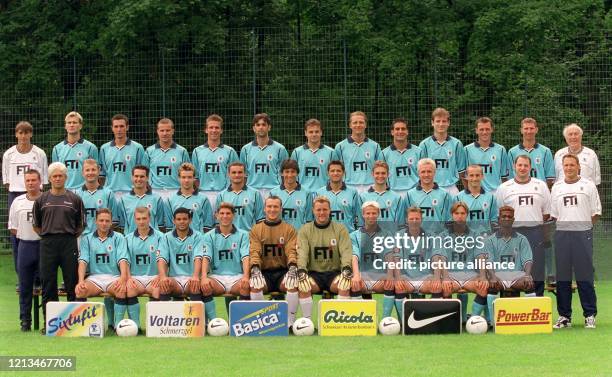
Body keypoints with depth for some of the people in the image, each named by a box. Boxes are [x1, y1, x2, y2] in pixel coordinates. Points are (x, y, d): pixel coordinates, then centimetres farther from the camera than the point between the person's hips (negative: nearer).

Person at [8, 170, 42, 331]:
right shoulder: (18, 202, 8)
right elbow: (13, 228, 12)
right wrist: (27, 234, 0)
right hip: (25, 246, 3)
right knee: (25, 286, 5)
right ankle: (25, 320, 12)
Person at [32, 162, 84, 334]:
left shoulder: (74, 199, 7)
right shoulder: (42, 200, 9)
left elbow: (80, 226, 13)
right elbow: (36, 225, 16)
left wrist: (70, 236, 6)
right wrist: (48, 236, 8)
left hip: (69, 243, -1)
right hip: (47, 244, 1)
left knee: (72, 283, -1)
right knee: (48, 284, 1)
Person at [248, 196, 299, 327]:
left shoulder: (289, 230, 10)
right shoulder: (256, 230, 12)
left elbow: (292, 251, -2)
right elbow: (254, 252, -1)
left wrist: (292, 267, -24)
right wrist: (255, 268, -21)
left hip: (283, 271, 0)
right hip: (264, 272, 0)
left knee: (293, 284, -33)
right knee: (255, 285, -33)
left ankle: (291, 322, -21)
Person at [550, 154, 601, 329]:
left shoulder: (588, 185, 4)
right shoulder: (557, 187, 12)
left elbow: (596, 212, 5)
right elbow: (553, 214, 14)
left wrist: (584, 226, 0)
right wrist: (565, 225, 4)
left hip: (583, 234, -3)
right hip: (562, 234, 3)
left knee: (585, 275, -3)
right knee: (562, 275, 4)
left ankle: (590, 315, 3)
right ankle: (564, 315, 10)